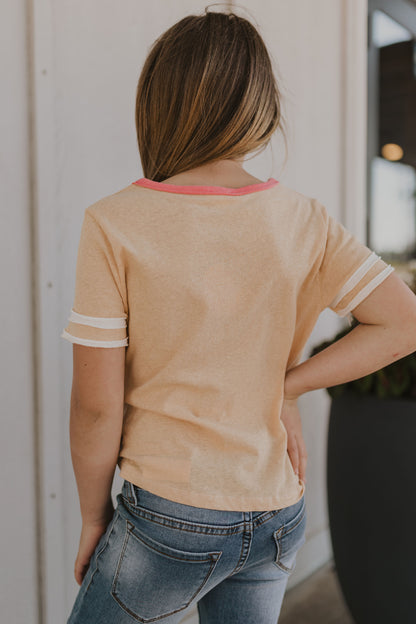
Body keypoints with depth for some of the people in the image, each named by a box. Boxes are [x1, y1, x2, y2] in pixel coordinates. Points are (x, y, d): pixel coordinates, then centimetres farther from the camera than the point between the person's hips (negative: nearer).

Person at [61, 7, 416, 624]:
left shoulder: (115, 225, -15)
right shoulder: (304, 220, -5)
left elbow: (97, 404, -14)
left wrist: (93, 515, 2)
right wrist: (284, 388, -3)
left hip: (171, 520, -4)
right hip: (276, 517, 4)